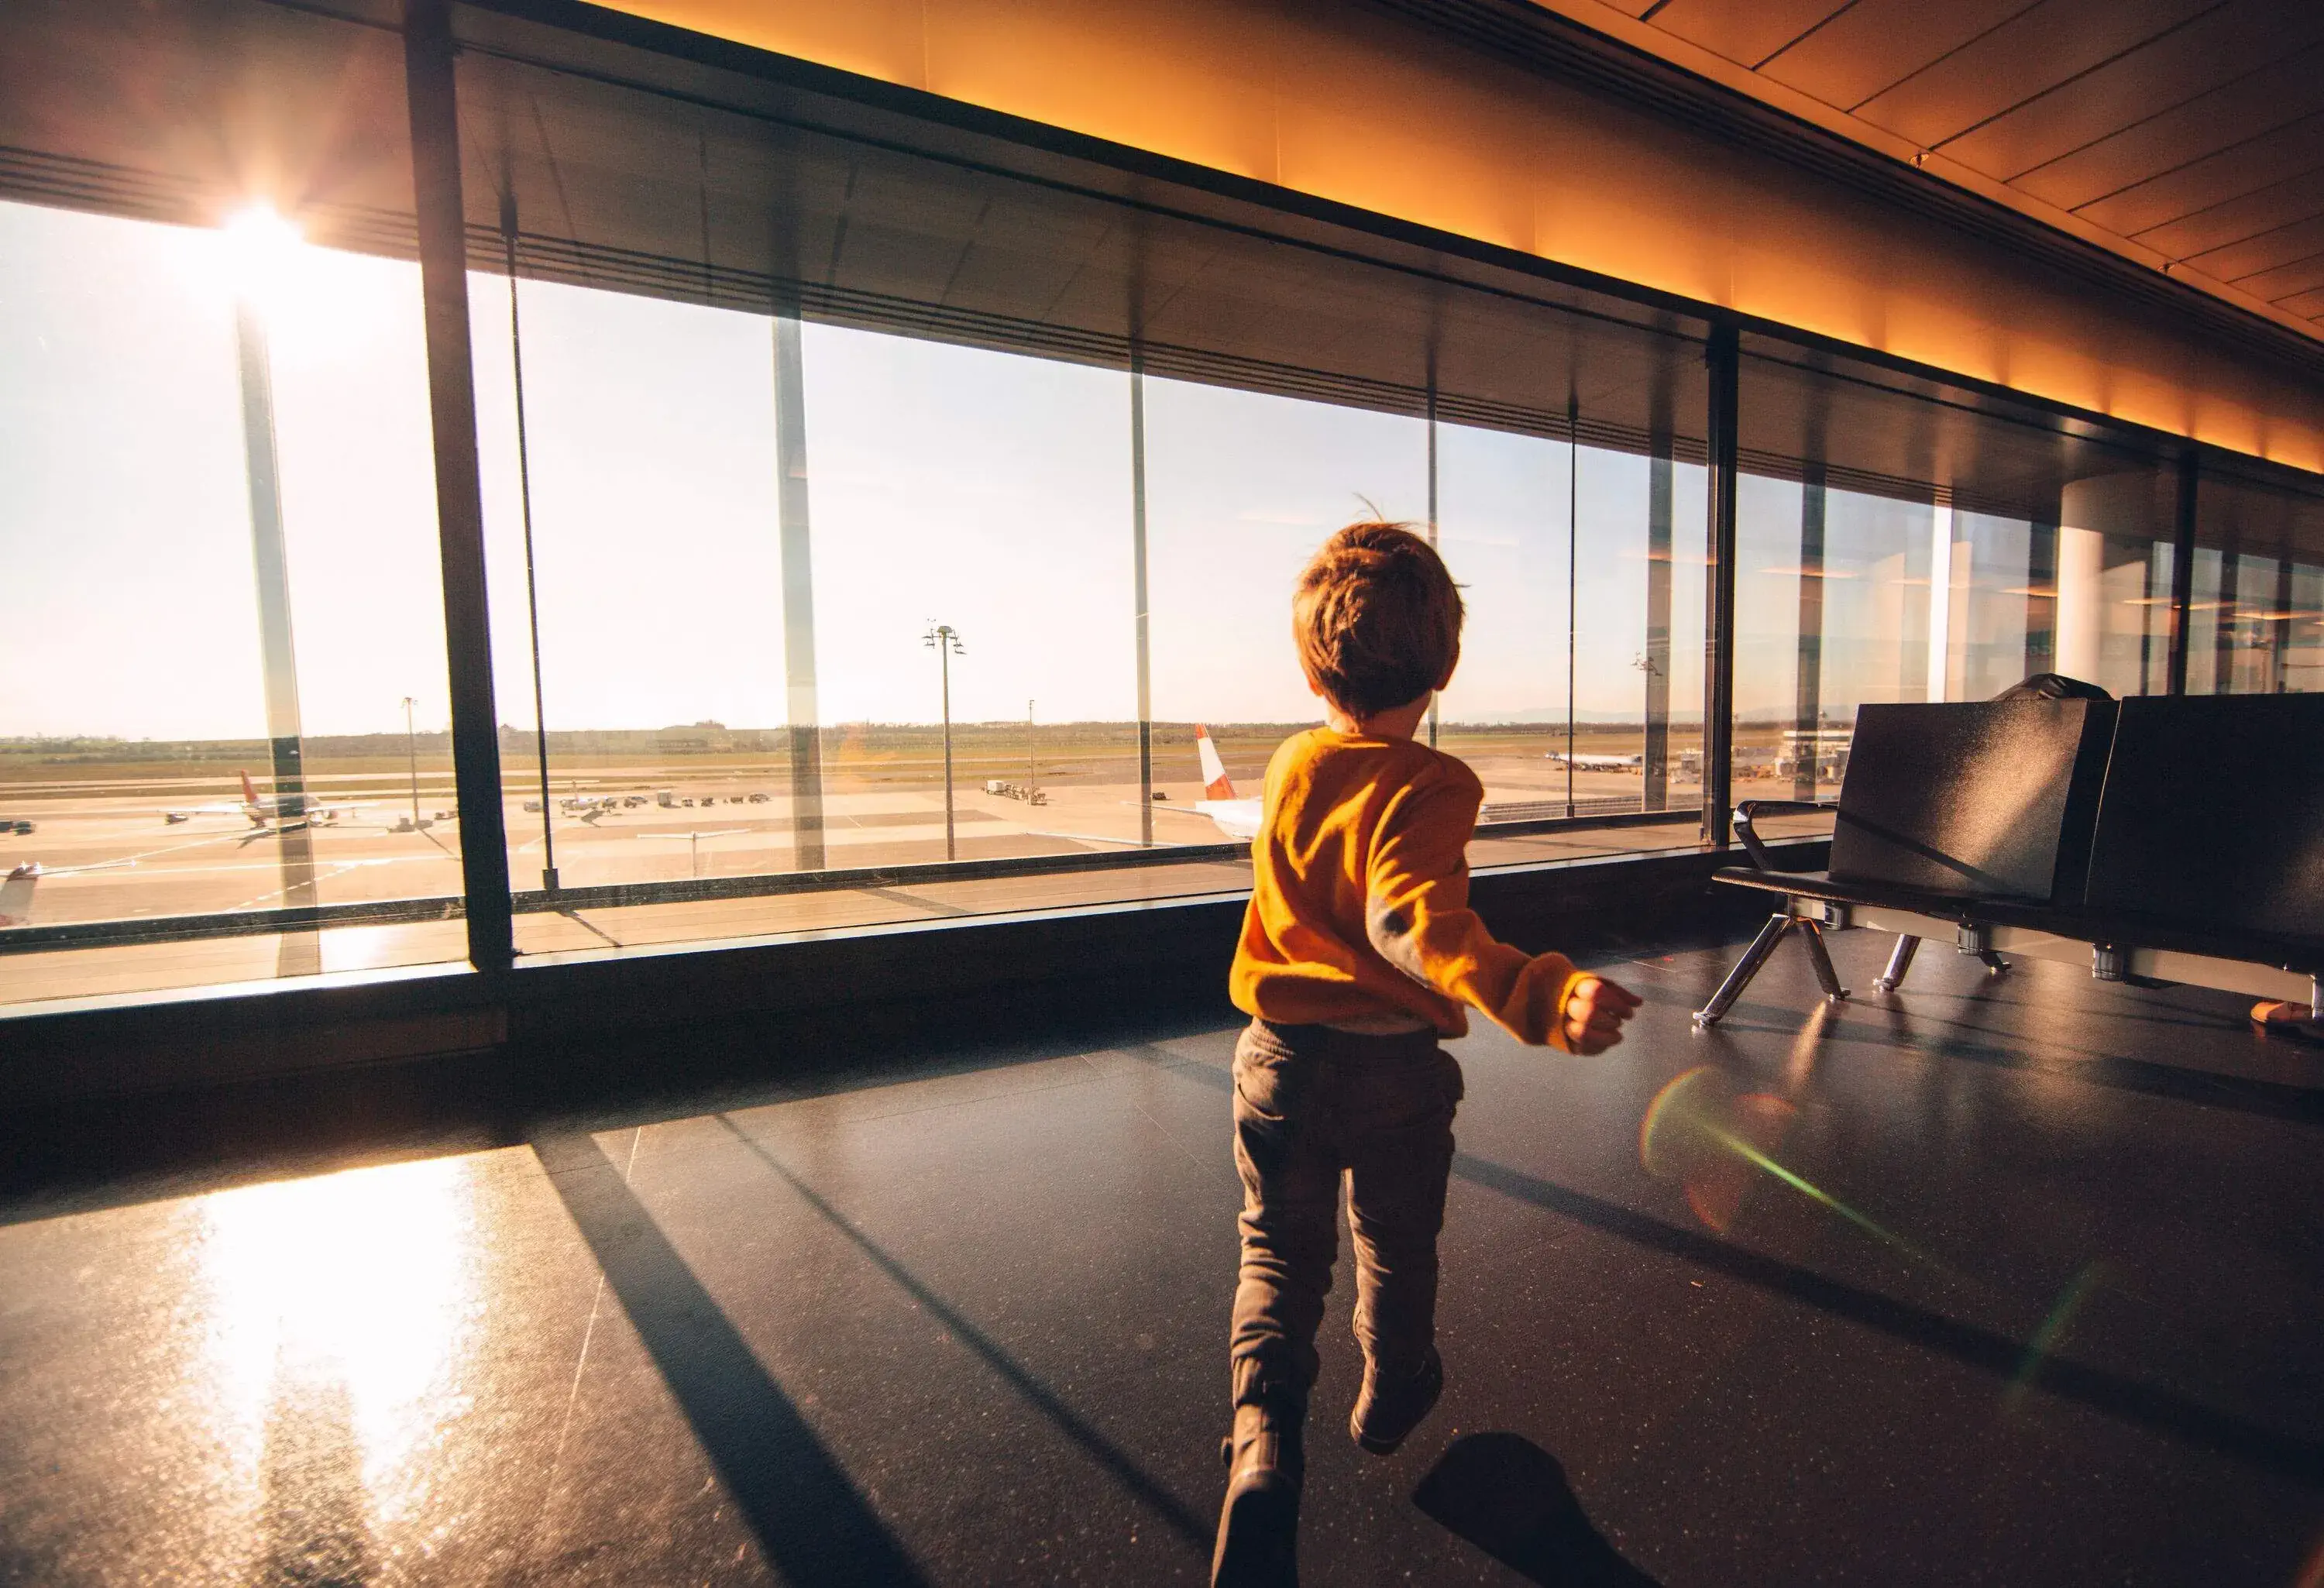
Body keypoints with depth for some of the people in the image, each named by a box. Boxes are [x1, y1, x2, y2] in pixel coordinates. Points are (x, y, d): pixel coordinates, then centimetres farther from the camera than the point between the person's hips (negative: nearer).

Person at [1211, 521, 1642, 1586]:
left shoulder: (1289, 766, -2)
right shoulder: (1428, 786, -20)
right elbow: (1415, 921, -37)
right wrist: (1544, 997, -47)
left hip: (1282, 1056, 3)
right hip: (1397, 1067, -2)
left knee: (1280, 1254, 16)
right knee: (1397, 1247, 24)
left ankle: (1263, 1442, 0)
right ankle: (1390, 1398, 47)